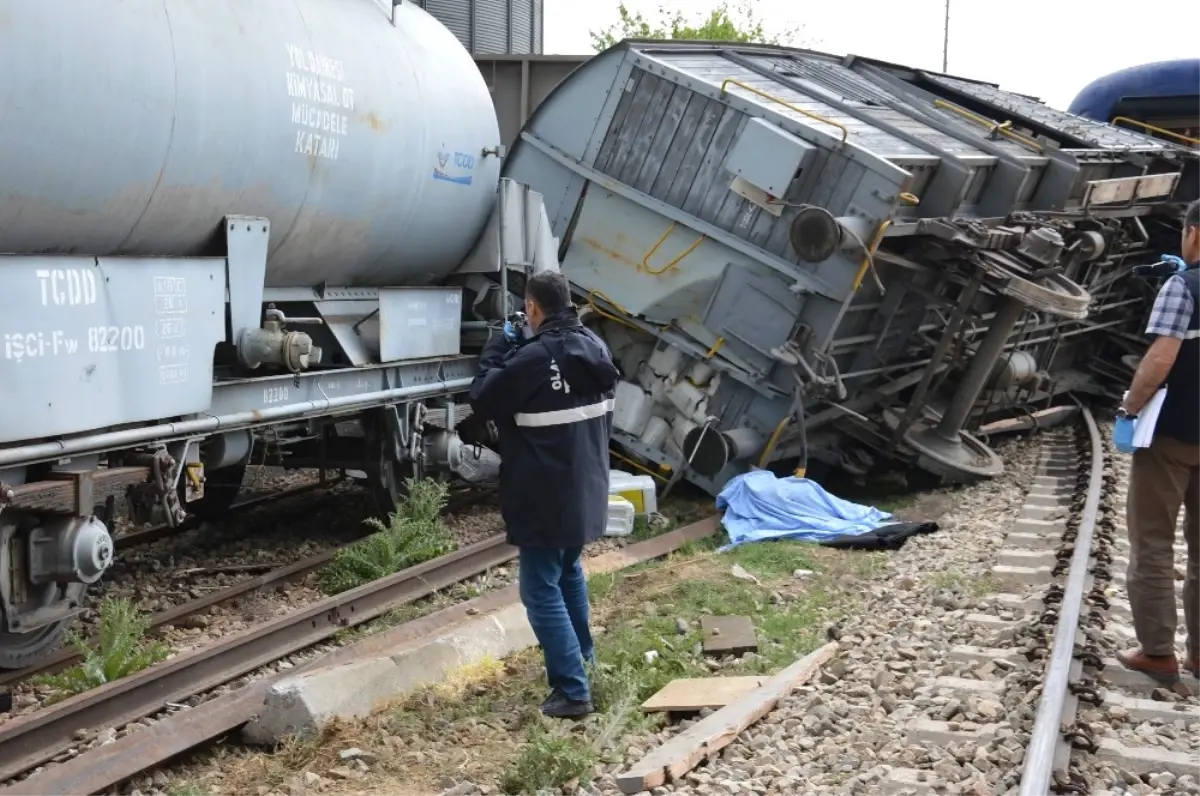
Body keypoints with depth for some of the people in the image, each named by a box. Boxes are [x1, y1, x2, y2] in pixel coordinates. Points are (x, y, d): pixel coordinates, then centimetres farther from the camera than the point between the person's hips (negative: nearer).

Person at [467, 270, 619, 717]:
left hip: (546, 497, -8)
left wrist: (497, 350, 0)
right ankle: (581, 654, 44)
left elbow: (482, 402, -12)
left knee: (542, 590, -1)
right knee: (569, 570, 28)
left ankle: (573, 691, -4)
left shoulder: (534, 358, -24)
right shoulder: (595, 348, 2)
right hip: (586, 488, 8)